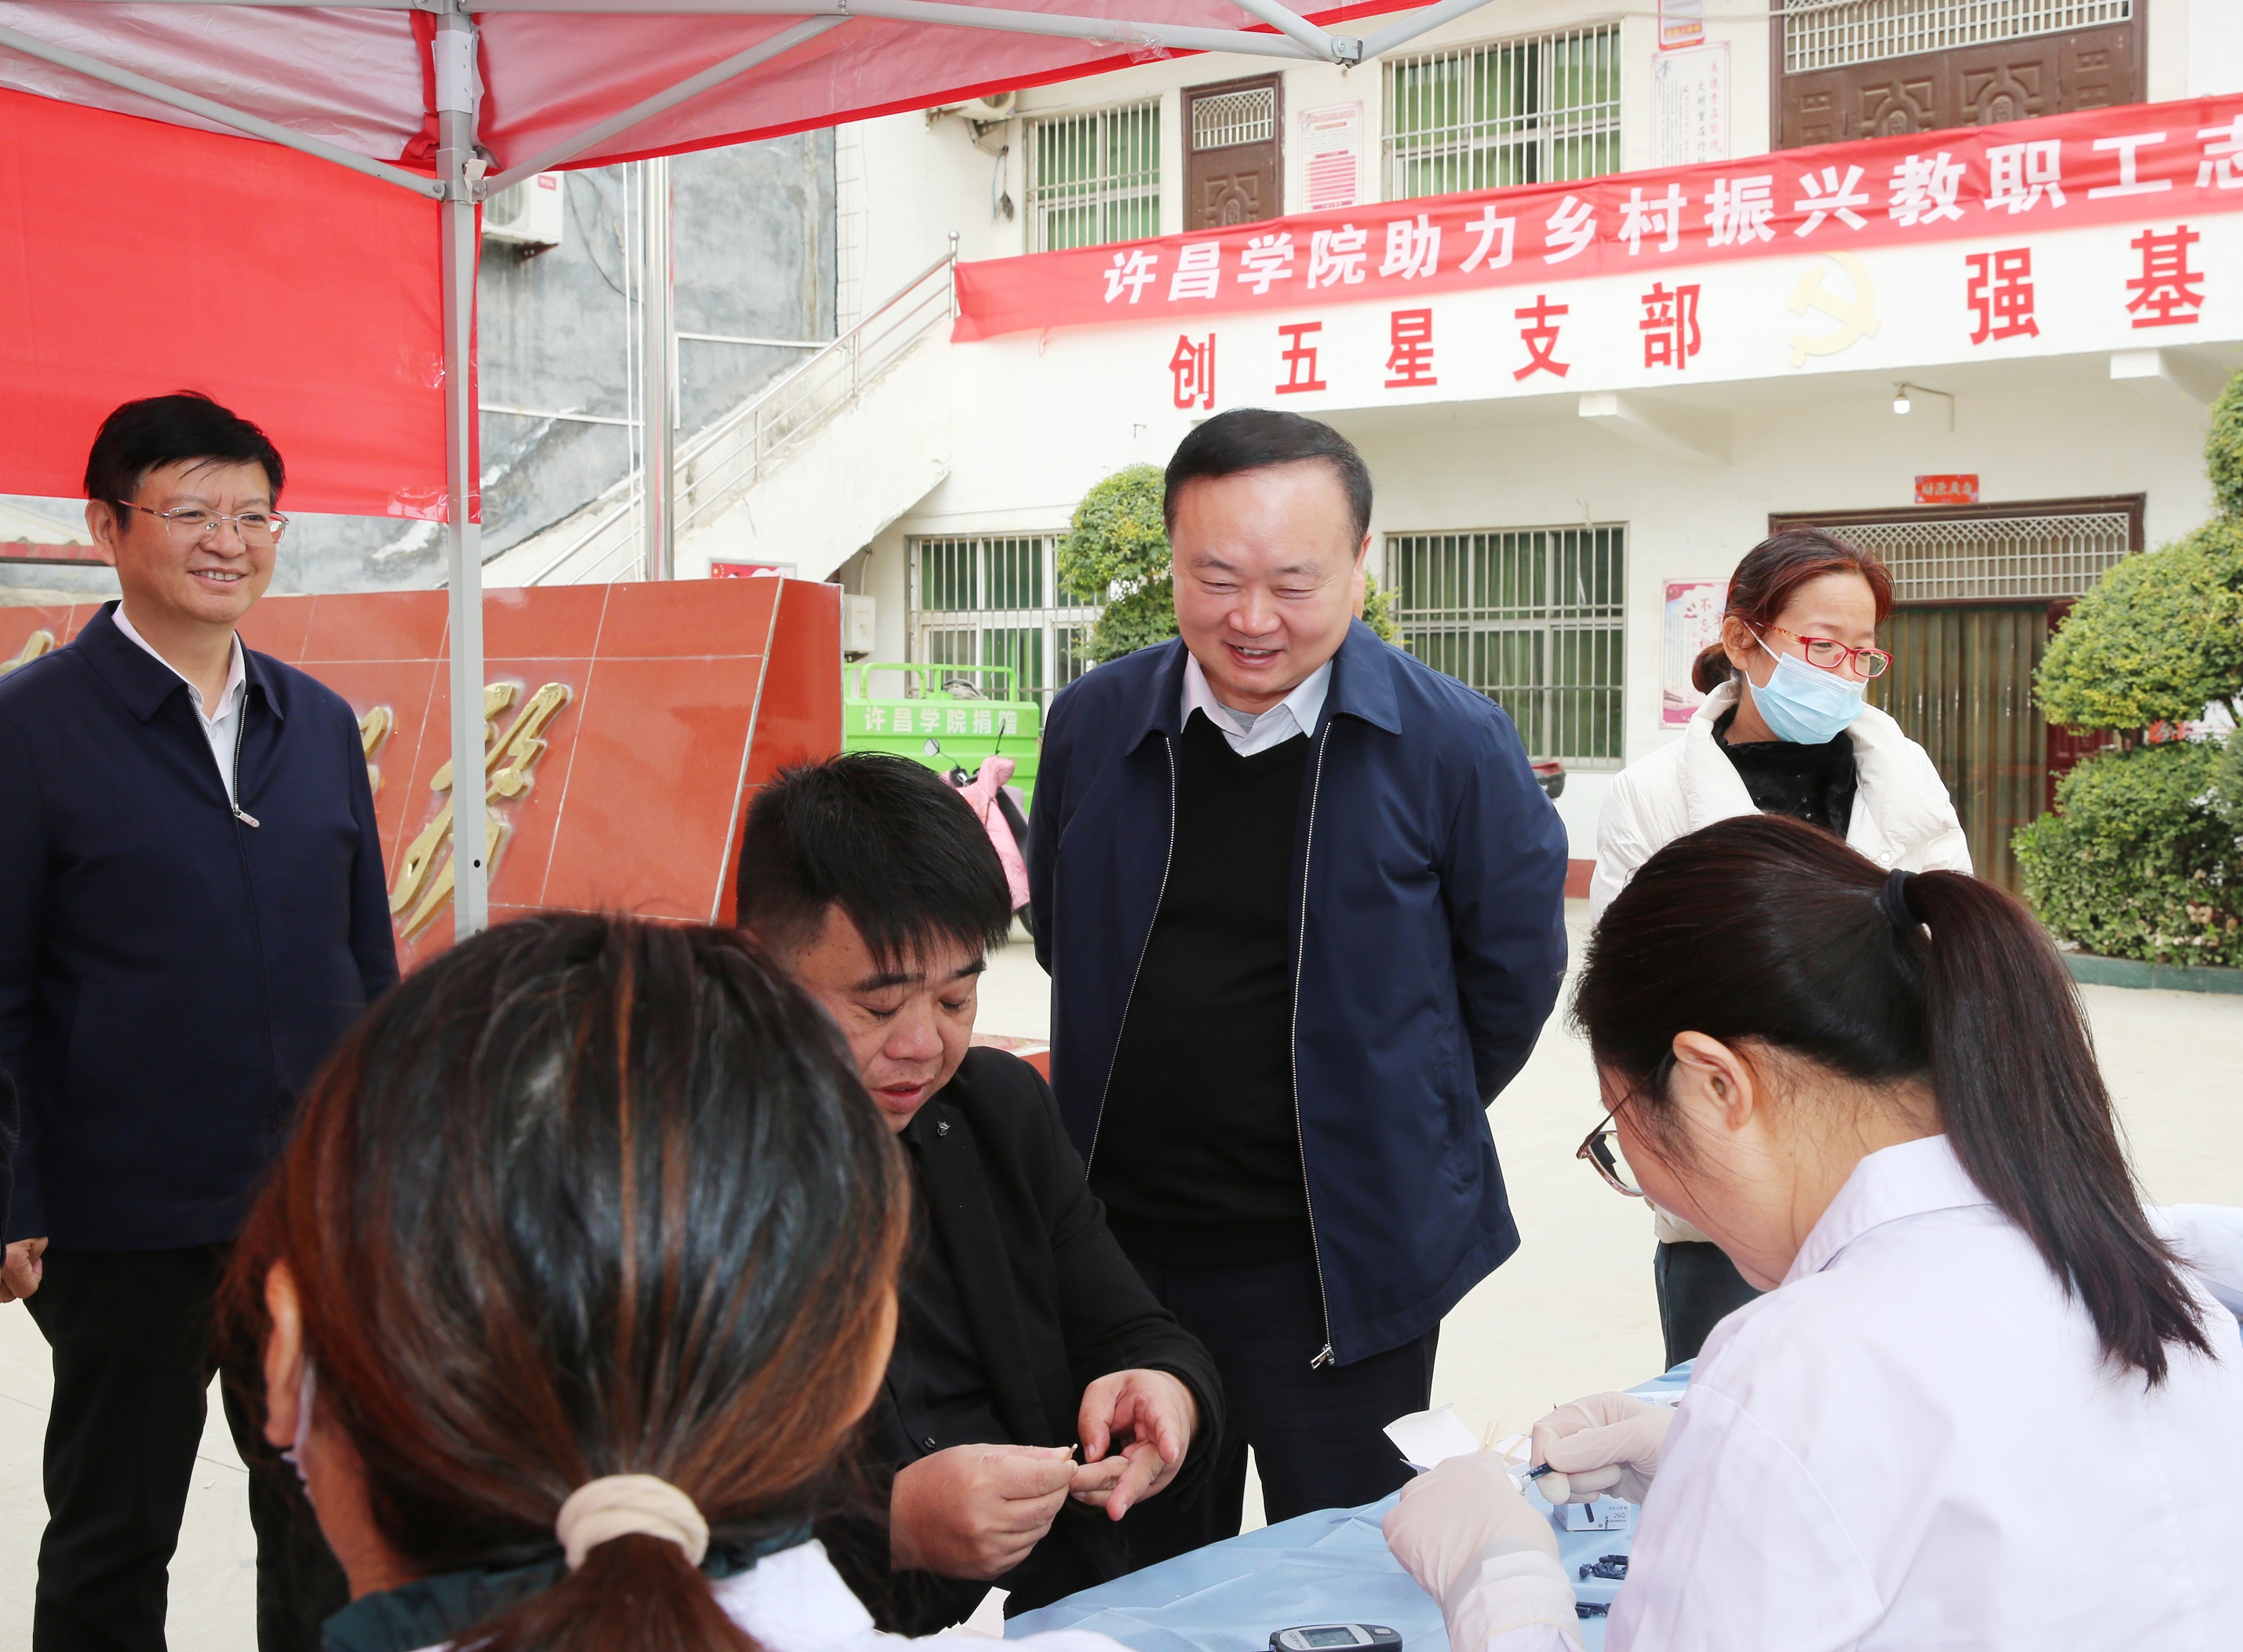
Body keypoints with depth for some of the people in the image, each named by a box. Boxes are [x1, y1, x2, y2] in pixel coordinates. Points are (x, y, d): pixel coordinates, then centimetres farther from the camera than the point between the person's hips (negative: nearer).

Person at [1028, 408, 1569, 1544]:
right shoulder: (1090, 725, 1)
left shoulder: (1452, 746, -10)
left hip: (1341, 1267, -3)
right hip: (1121, 1256, 4)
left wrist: (1405, 1131, 6)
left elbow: (1514, 967, 1)